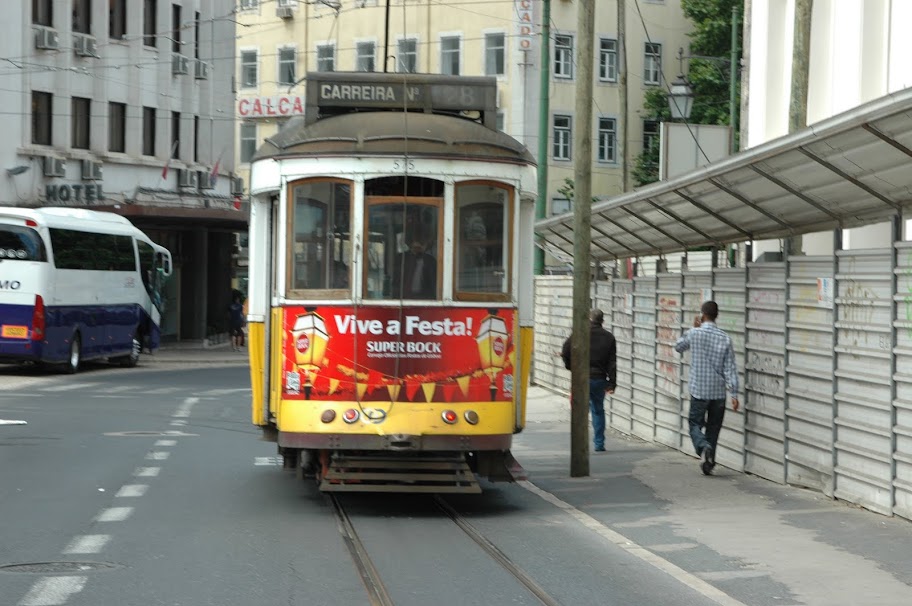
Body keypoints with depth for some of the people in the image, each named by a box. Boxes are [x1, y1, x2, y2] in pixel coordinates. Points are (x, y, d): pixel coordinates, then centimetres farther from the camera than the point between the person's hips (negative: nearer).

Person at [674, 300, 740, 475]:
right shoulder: (725, 338, -3)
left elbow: (678, 347, 13)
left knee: (695, 424, 9)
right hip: (718, 392, 2)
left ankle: (704, 447, -19)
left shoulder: (694, 334, -8)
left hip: (699, 391, -2)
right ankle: (709, 461, 14)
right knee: (713, 428, 14)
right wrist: (734, 394, -3)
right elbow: (730, 368, -5)